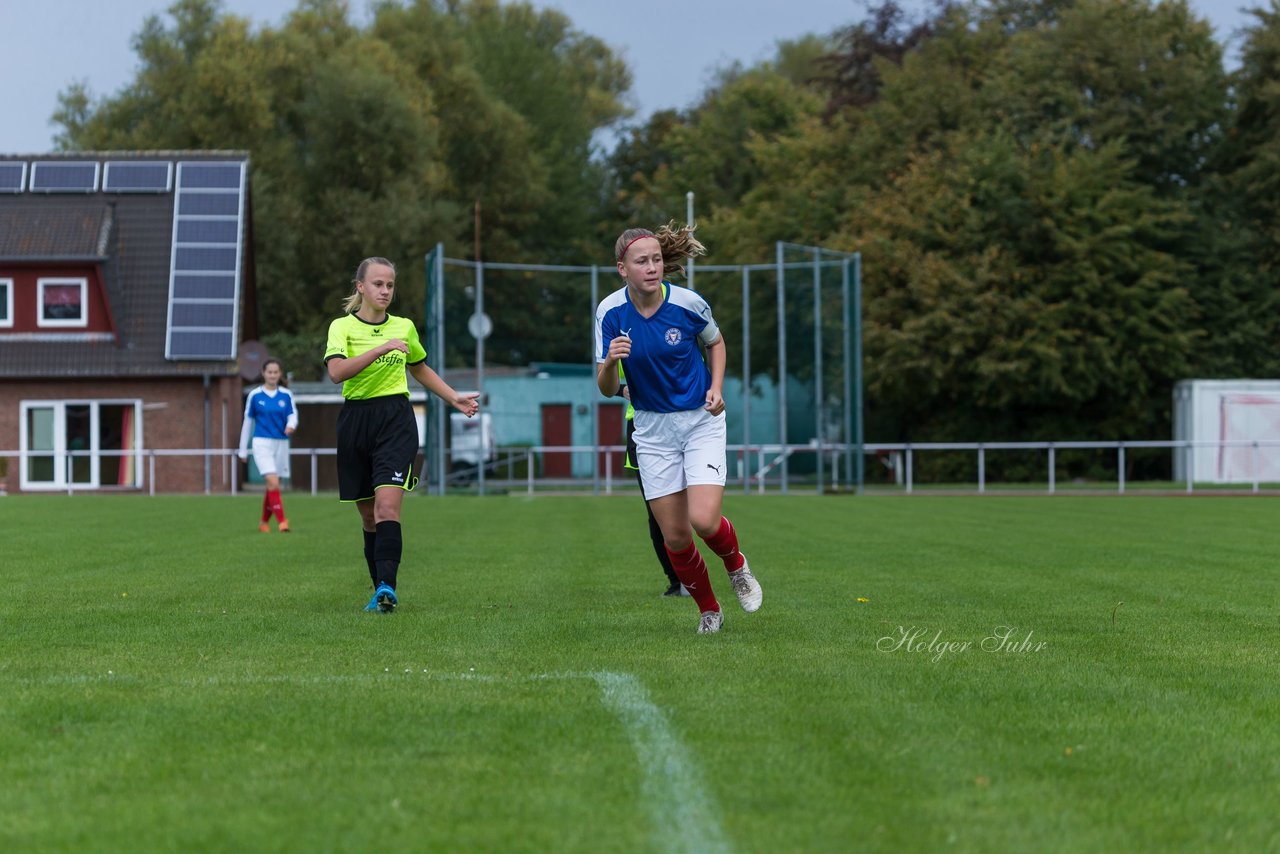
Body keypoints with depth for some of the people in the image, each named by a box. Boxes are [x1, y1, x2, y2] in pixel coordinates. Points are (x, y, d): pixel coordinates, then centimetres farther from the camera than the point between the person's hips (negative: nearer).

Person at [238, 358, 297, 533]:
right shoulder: (255, 395, 1)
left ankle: (264, 522, 25)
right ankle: (282, 522, -22)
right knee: (273, 483, -18)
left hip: (281, 444, 3)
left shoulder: (286, 395, 5)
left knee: (272, 486, 9)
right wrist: (243, 450, 11)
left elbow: (293, 415, -1)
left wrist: (291, 425, -27)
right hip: (262, 442, -3)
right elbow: (248, 422, 8)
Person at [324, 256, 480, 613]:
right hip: (356, 420, 0)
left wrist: (454, 398, 22)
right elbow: (336, 371, -19)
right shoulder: (342, 326, 0)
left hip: (396, 420, 0)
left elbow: (420, 369, 29)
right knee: (368, 516, 6)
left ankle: (387, 586, -28)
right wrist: (382, 348, -24)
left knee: (387, 505, -19)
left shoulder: (404, 327, 10)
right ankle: (380, 589, 18)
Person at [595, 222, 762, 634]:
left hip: (702, 420, -2)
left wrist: (717, 388, -6)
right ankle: (708, 609, 23)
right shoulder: (610, 312, -11)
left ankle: (736, 564, 16)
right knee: (675, 537, 0)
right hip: (653, 427, 2)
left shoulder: (688, 304, -14)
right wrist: (610, 361, -30)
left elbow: (715, 342, 9)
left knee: (704, 520, -18)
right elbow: (607, 389, -9)